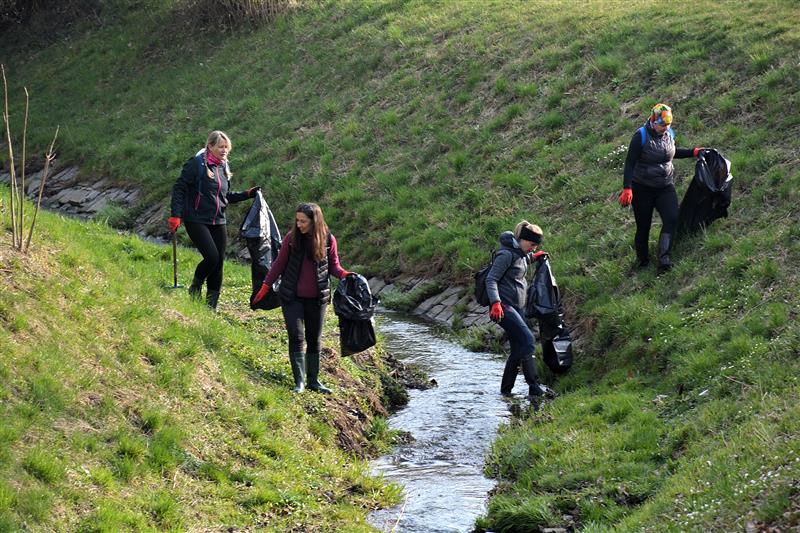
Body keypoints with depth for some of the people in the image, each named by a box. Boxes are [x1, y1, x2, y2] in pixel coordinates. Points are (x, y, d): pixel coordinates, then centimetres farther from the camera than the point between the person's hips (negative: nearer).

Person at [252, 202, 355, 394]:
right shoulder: (292, 238, -5)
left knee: (314, 340, 9)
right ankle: (299, 381, -6)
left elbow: (333, 266, 6)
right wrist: (265, 286, 5)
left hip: (317, 299, 1)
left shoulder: (328, 240, -4)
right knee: (296, 337, -8)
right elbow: (280, 263, 5)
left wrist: (344, 274, -15)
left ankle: (313, 380, 19)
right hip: (292, 297, -1)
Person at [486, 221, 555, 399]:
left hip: (517, 307, 10)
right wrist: (495, 303, -28)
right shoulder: (506, 254, -14)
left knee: (519, 348, 8)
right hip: (504, 307, -10)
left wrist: (532, 257, 32)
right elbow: (491, 279, -18)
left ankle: (506, 390, 15)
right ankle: (534, 387, -22)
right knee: (527, 339, -20)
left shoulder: (520, 254, 14)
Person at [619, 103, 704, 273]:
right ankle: (642, 260, 23)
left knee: (671, 219, -18)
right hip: (642, 189, -4)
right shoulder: (641, 136, -15)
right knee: (643, 226, 3)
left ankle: (663, 259, -24)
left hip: (666, 187, 4)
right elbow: (630, 163, -16)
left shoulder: (669, 134, 3)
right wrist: (627, 188, -23)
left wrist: (693, 152, 18)